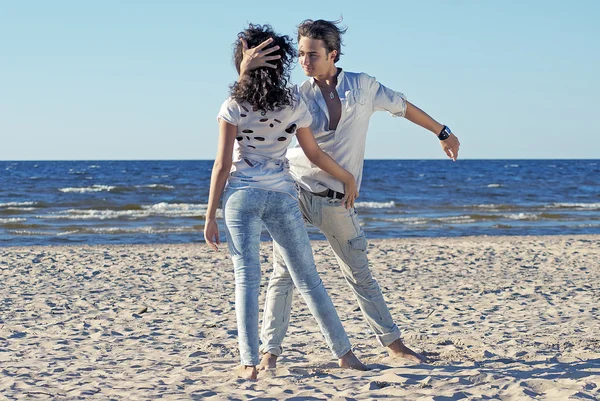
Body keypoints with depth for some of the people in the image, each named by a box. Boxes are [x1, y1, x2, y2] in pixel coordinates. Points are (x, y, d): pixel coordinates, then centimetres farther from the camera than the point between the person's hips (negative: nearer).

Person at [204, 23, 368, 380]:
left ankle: (250, 363, -5)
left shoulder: (234, 107, -4)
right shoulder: (294, 103, 2)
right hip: (282, 195, 2)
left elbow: (223, 165, -6)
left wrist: (210, 216, -1)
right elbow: (315, 154, 8)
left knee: (247, 279, 0)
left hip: (241, 194, -2)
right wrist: (348, 178, 24)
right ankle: (344, 353, 11)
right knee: (308, 279, 8)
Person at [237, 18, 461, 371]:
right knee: (284, 272, -5)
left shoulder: (363, 86, 0)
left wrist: (443, 133, 23)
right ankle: (271, 350, -1)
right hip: (294, 190, -1)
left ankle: (393, 343, 19)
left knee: (361, 275, 10)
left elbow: (403, 107, 15)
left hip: (336, 200, 1)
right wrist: (245, 72, -27)